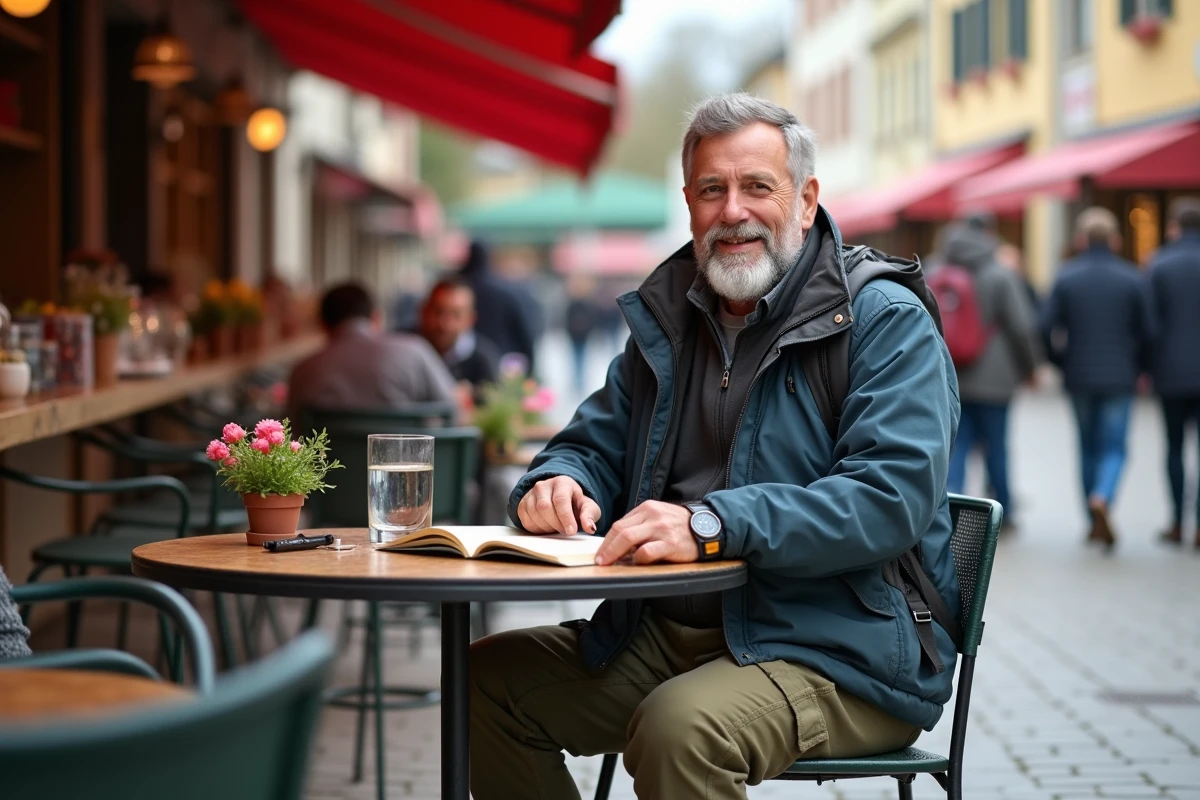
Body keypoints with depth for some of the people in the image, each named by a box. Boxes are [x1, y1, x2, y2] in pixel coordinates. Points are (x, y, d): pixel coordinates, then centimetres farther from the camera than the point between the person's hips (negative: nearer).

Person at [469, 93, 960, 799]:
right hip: (665, 633, 7)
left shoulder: (887, 322, -8)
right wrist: (556, 482, -8)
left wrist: (714, 522, -33)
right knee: (489, 678, -5)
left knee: (679, 728, -34)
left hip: (840, 652, -7)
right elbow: (595, 445, 19)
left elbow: (893, 497, -21)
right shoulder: (666, 318, 15)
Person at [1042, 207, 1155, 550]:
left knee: (1088, 448, 14)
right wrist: (1137, 369, 12)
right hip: (1119, 378, -1)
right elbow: (1147, 331, -3)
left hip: (1079, 377, 1)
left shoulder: (1066, 277, -3)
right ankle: (1102, 498, -25)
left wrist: (1061, 363, 8)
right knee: (1114, 447, 3)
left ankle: (1095, 522, 17)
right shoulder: (1131, 278, -3)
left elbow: (1048, 328, -8)